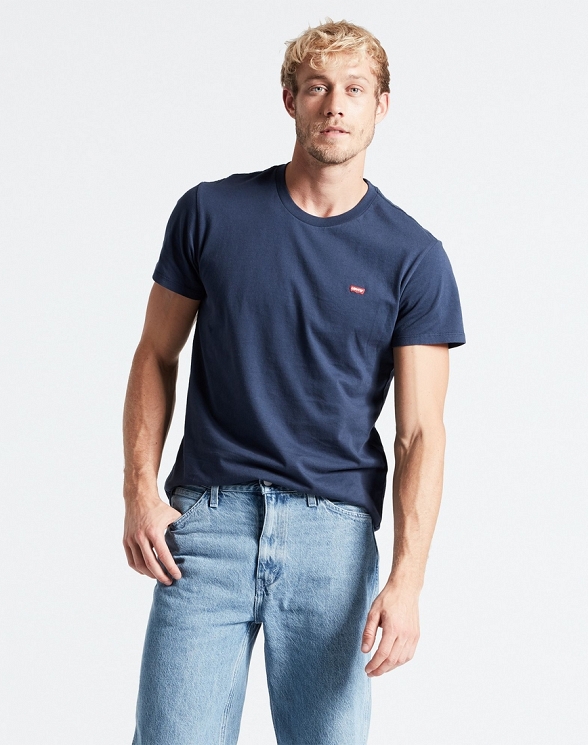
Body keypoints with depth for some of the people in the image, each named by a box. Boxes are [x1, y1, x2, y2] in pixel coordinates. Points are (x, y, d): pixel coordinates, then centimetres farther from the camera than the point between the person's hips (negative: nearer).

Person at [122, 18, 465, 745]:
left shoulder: (413, 256, 0)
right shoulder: (210, 212, 3)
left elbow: (420, 432, -3)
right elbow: (156, 356, 11)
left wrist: (406, 580, -13)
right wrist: (140, 491, 0)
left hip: (333, 533, 0)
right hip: (206, 520, 0)